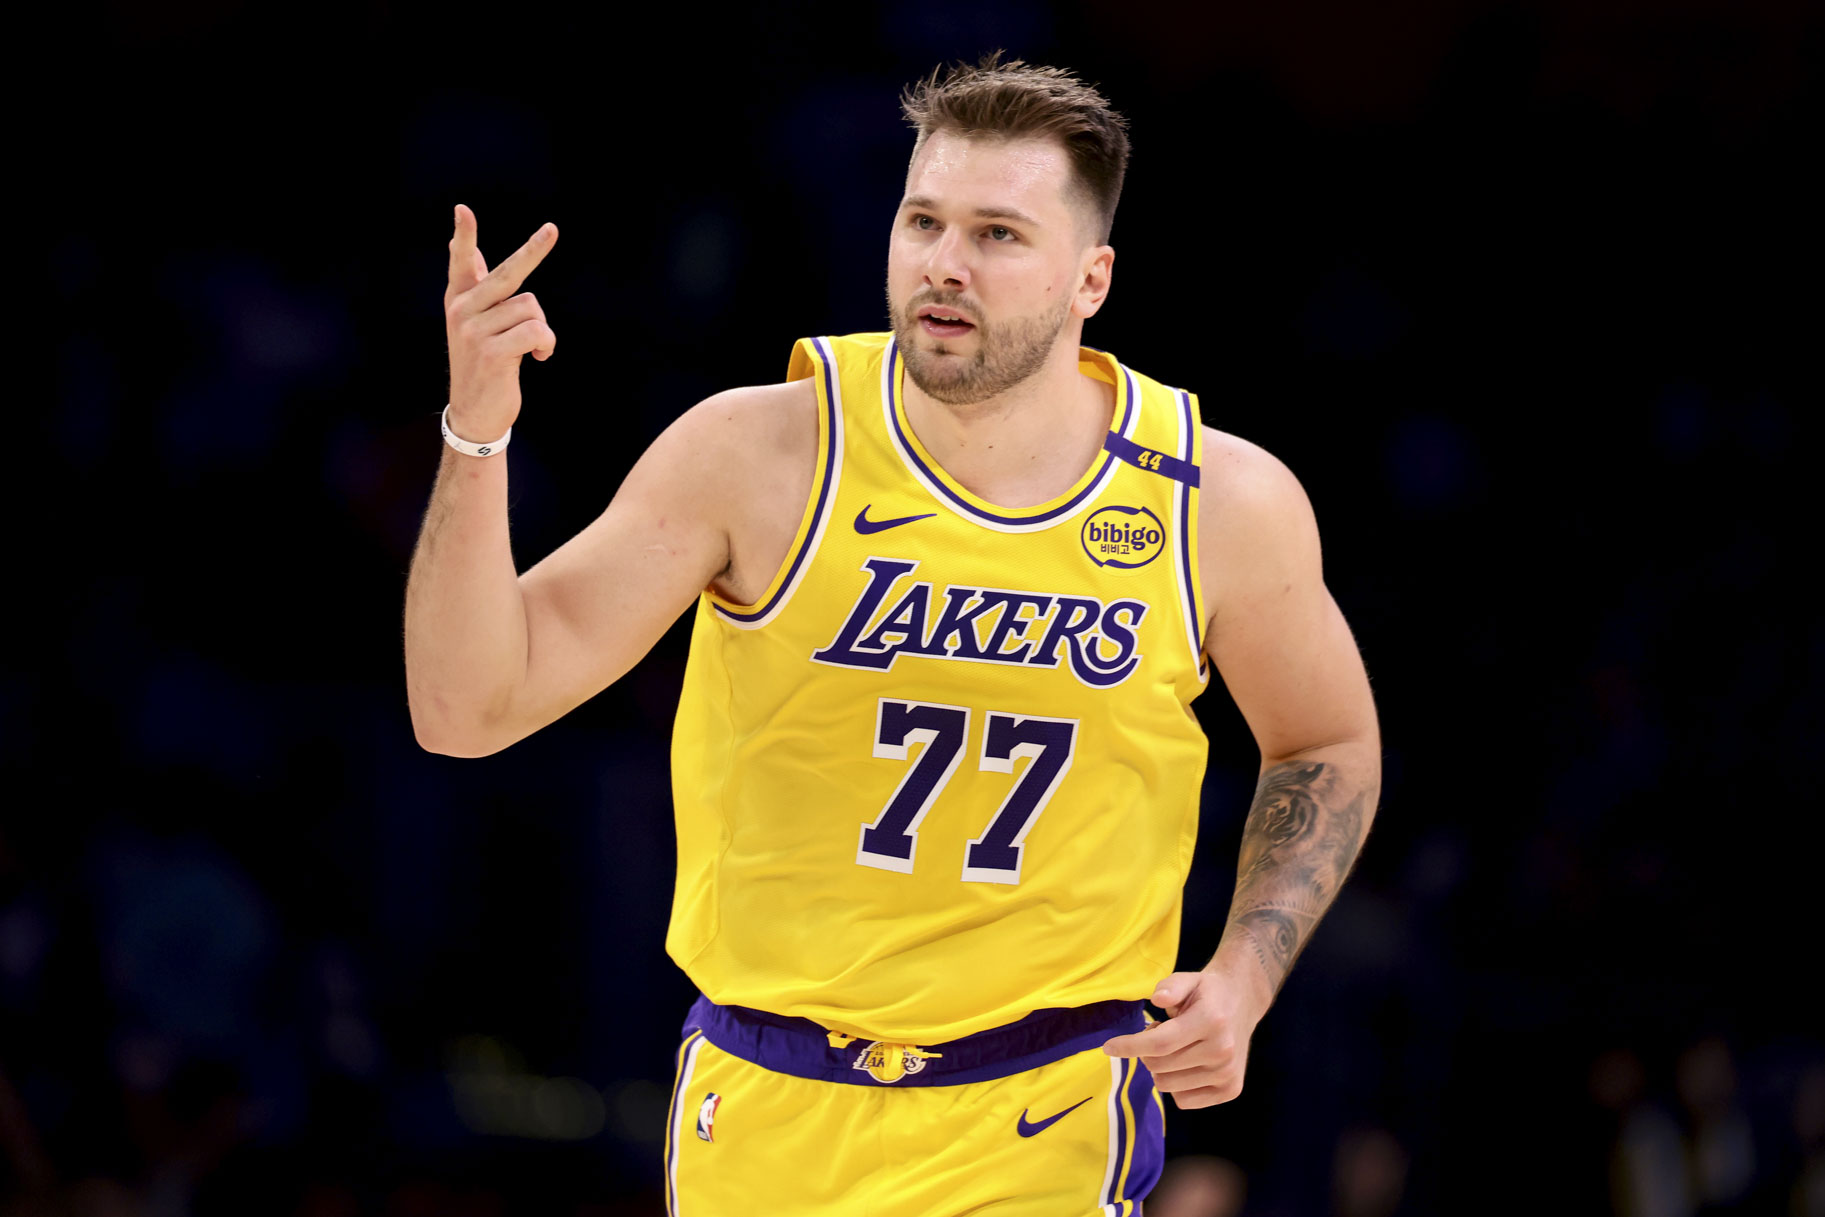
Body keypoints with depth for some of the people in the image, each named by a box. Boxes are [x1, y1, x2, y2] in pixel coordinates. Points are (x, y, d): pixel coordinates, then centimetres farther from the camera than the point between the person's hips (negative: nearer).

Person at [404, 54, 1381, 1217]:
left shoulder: (1225, 504, -6)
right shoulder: (758, 456, -10)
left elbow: (1330, 747, 14)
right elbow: (466, 711, -12)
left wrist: (1244, 981, -1)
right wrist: (476, 433, -25)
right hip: (764, 1118, 1)